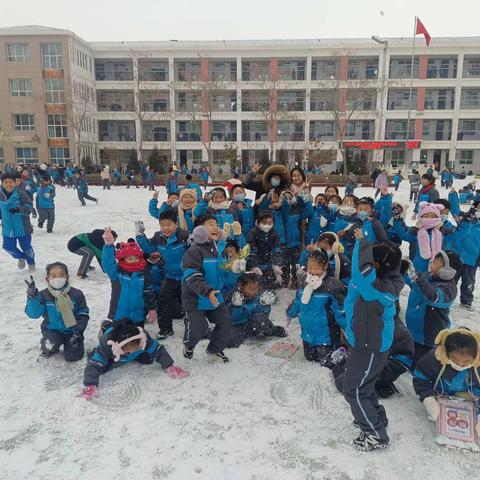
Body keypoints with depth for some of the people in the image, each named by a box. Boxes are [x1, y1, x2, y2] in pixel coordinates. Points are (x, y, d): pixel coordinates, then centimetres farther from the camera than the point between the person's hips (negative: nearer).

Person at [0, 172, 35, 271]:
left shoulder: (21, 193, -15)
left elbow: (29, 207, -22)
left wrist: (18, 209, -36)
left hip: (23, 228, -4)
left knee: (26, 247, 8)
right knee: (8, 247, 6)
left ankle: (31, 263, 36)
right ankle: (21, 257, 38)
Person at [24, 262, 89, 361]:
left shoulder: (76, 294, -10)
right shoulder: (44, 295, -9)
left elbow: (83, 315, -5)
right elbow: (34, 313, -21)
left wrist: (78, 331, -14)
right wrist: (32, 296, -36)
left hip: (71, 330, 0)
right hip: (52, 330, 0)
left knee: (72, 357, -12)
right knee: (50, 347, -30)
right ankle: (49, 349, 9)